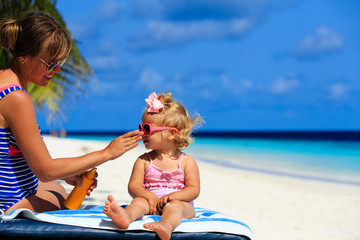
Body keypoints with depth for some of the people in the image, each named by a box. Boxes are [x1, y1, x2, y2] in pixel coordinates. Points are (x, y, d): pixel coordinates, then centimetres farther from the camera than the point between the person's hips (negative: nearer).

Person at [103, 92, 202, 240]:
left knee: (174, 206, -35)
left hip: (181, 203, -2)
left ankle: (166, 226, -71)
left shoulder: (187, 162, 7)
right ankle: (125, 216, -66)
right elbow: (133, 186, 2)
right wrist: (150, 196, -20)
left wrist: (174, 196, -20)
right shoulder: (144, 161, 12)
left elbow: (194, 189, 0)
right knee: (139, 201, -29)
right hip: (151, 202, 2)